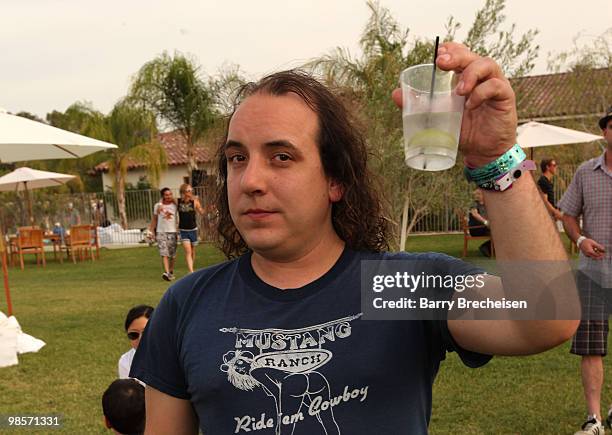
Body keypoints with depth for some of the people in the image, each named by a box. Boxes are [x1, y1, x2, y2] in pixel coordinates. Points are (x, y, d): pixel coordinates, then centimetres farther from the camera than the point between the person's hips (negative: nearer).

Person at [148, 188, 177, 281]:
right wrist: (152, 231, 7)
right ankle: (166, 272, -22)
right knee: (164, 253, -13)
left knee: (172, 254, 5)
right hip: (161, 232, -1)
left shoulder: (174, 205, 5)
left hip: (172, 232, 1)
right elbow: (154, 220, 11)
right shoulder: (158, 206, 5)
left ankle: (171, 272, 21)